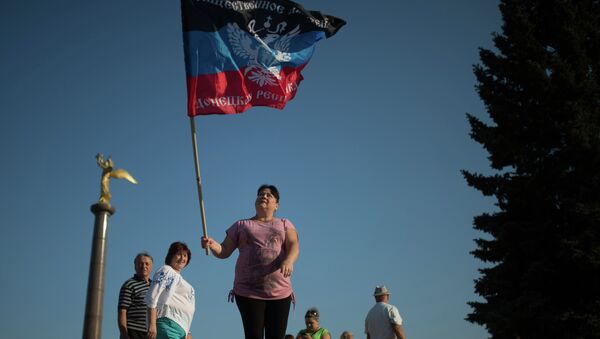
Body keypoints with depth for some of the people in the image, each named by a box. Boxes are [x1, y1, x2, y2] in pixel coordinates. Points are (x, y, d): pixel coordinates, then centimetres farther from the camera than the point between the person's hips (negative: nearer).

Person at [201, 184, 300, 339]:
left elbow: (294, 246, -1)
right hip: (248, 291, 0)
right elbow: (224, 251, 11)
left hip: (280, 292, 1)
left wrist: (288, 261, -24)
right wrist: (212, 245, -13)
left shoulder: (284, 224, 16)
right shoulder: (241, 225, 17)